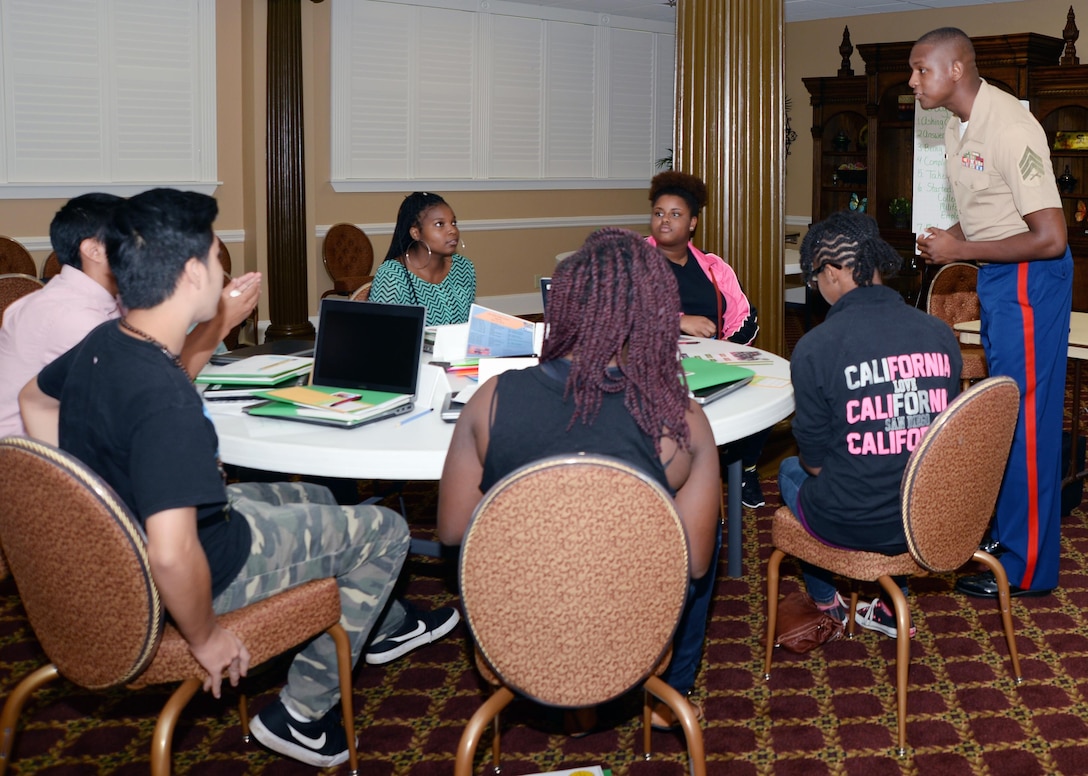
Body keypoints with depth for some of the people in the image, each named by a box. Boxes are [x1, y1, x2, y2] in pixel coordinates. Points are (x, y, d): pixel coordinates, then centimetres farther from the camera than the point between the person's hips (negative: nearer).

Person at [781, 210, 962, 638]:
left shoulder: (815, 347, -20)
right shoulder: (941, 334, -6)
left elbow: (815, 459, -10)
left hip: (854, 525, -4)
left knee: (791, 471, 30)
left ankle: (826, 603, 44)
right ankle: (893, 607, 41)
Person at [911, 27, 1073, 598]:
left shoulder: (1009, 128, -23)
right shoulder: (958, 127, 7)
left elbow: (1051, 237, -26)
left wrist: (961, 250, -20)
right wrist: (949, 238, 1)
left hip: (1028, 277, -10)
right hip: (994, 275, 10)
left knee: (1025, 418, -4)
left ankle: (1027, 567, 5)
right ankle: (1005, 532, 31)